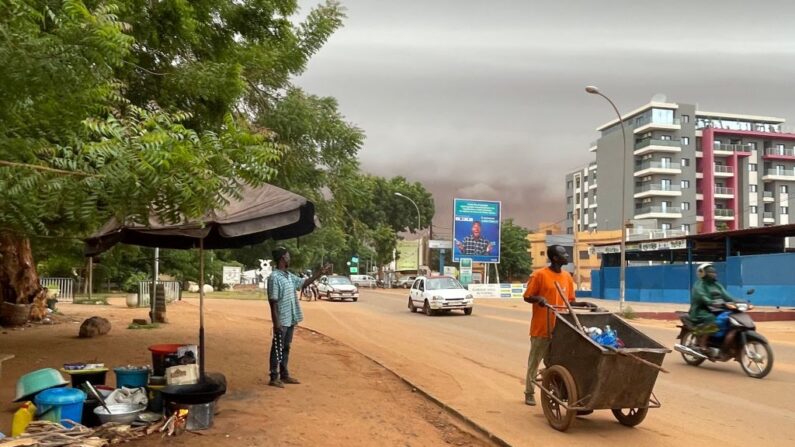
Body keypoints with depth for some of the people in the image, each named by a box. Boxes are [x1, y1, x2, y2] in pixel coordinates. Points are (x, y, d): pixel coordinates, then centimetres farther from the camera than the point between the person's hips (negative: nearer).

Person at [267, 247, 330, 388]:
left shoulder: (289, 276, 9)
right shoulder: (274, 277, -18)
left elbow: (303, 283, 23)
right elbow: (273, 302, -19)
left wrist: (319, 274, 17)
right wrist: (276, 323, -21)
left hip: (291, 320, 9)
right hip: (281, 321, -9)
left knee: (286, 348, 16)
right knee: (277, 349, 0)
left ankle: (284, 375, 25)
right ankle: (274, 378, 9)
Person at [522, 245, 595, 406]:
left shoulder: (567, 276, 9)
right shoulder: (539, 275, -9)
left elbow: (570, 301, 15)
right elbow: (527, 297, -6)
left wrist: (584, 304, -3)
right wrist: (539, 299, -25)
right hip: (541, 328, -5)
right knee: (535, 361, 6)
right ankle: (529, 392, 18)